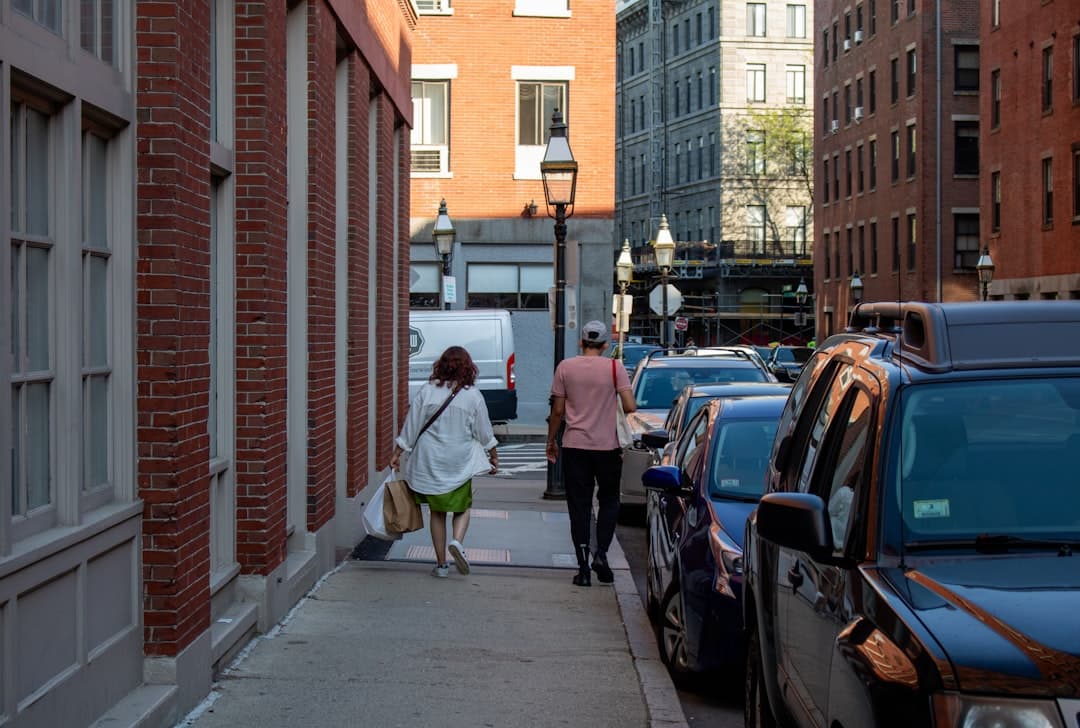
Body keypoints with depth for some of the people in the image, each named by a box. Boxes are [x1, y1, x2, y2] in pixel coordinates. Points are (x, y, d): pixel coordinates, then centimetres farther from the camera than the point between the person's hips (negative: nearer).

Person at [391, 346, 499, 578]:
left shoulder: (427, 391, -3)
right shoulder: (472, 395, -5)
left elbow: (411, 425, 0)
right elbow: (485, 431, 4)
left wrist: (397, 453, 9)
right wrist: (494, 454, 19)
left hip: (429, 463, 1)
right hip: (459, 463, -1)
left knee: (437, 511, 11)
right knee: (462, 507, 15)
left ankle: (441, 564, 13)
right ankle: (457, 541, -14)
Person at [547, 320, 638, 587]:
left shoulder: (565, 367, 0)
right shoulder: (615, 369, -4)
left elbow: (557, 411, 2)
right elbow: (630, 407, -12)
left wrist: (551, 441, 13)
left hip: (574, 445, 1)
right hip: (607, 445, -1)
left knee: (579, 506, 4)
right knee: (609, 500, 17)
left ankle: (583, 567, 2)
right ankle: (601, 553, 1)